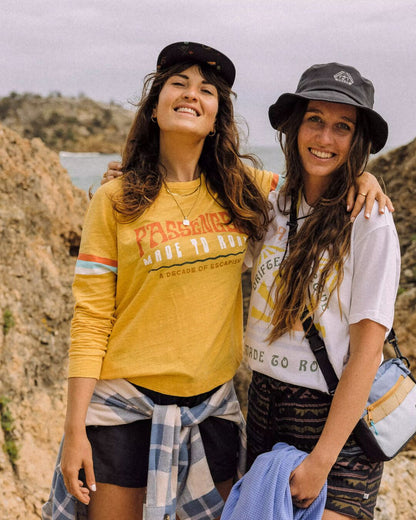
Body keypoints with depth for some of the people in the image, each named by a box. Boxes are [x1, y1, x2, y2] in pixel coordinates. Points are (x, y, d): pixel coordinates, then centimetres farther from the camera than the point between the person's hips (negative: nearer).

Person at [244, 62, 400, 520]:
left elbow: (367, 350, -15)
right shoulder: (272, 206, 3)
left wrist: (322, 459, -18)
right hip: (263, 402, 6)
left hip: (336, 418, -5)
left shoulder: (370, 224, -13)